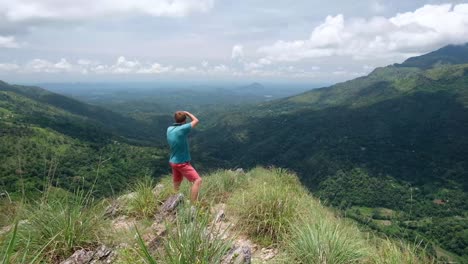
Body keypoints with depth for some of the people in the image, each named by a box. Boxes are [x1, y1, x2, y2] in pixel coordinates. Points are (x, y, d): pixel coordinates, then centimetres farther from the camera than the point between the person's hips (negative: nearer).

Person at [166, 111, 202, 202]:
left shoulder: (169, 129, -2)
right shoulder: (182, 129, -24)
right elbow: (196, 121, -9)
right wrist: (187, 113, 4)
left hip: (174, 161, 8)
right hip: (182, 163, -8)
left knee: (176, 184, 22)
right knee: (197, 180, -8)